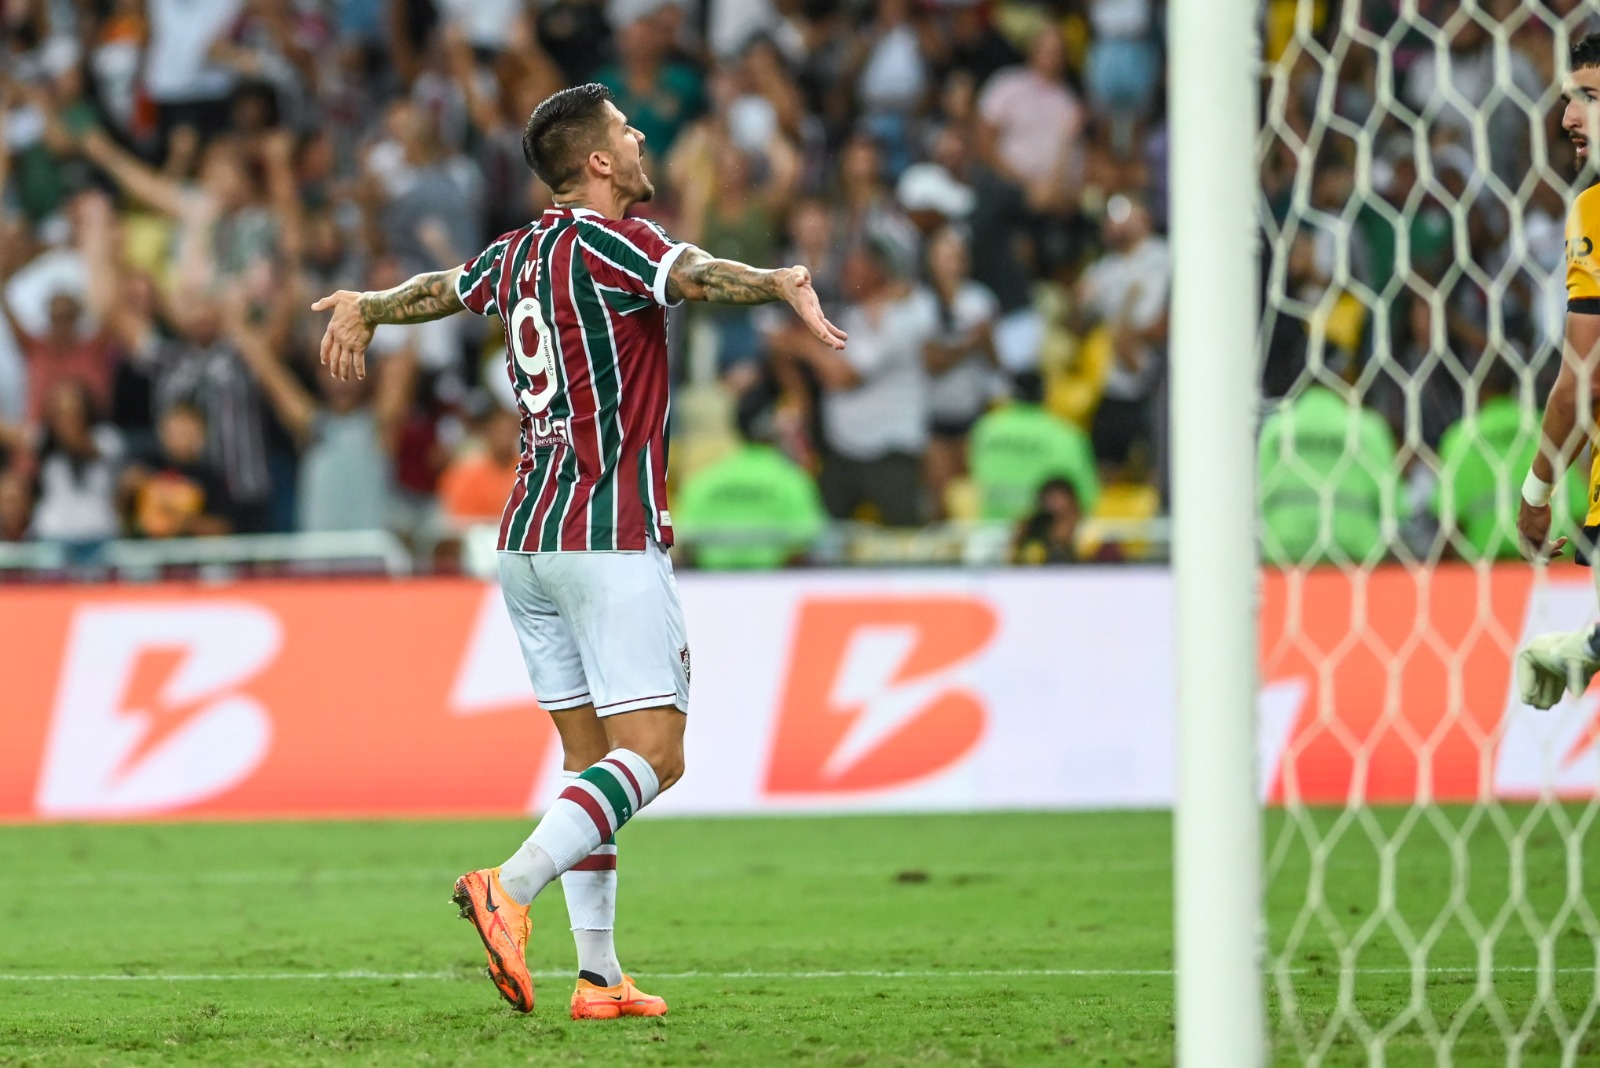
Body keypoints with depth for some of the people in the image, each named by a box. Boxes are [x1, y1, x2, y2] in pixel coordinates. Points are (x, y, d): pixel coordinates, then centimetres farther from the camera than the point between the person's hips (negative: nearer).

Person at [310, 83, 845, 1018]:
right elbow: (694, 277, -31)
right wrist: (780, 283, -48)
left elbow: (436, 291, 33)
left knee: (592, 758, 9)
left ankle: (600, 976, 5)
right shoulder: (606, 240, -9)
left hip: (529, 544, 8)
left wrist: (364, 308, 53)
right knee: (653, 753, -11)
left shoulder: (519, 255, 13)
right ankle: (511, 888, -27)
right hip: (610, 537, -8)